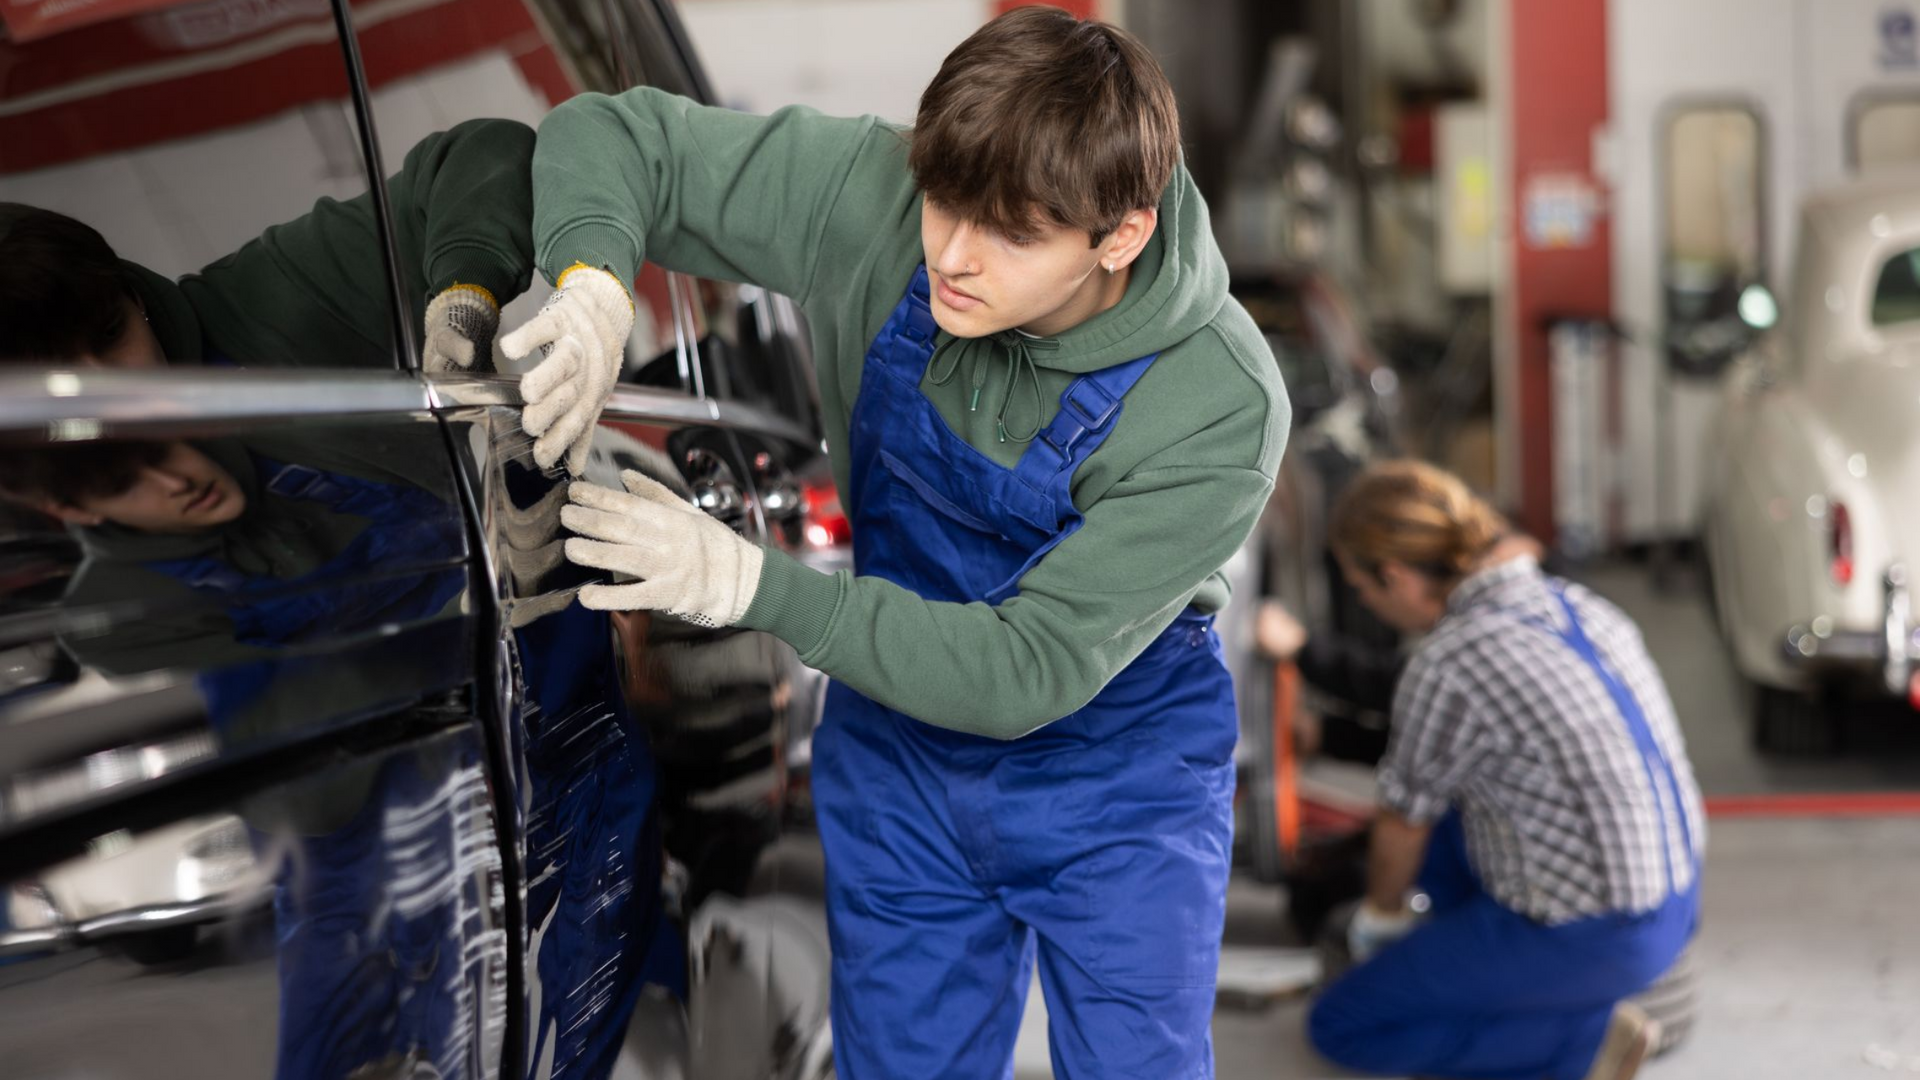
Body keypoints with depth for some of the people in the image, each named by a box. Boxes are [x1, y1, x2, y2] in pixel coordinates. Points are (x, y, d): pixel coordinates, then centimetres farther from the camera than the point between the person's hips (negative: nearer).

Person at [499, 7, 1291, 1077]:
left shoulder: (1219, 407, -30)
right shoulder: (872, 196, -22)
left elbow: (1030, 671, -29)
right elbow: (607, 135, -12)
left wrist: (752, 584, -35)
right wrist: (592, 284, -35)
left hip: (1117, 780, -3)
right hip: (900, 753, 3)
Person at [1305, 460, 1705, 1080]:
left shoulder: (1449, 666, -21)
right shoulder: (1575, 605, 3)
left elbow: (1404, 825, -5)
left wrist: (1378, 918, 16)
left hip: (1595, 945, -8)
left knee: (1339, 1027, 6)